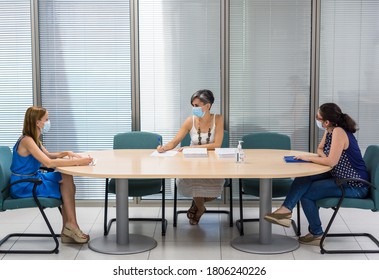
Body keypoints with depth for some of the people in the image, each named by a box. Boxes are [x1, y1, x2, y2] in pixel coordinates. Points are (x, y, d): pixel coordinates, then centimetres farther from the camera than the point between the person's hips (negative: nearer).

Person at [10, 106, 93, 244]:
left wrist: (65, 153, 2)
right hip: (23, 186, -9)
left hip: (34, 178, 9)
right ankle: (71, 226, 2)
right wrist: (78, 161, -30)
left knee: (67, 180, -3)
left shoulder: (34, 139, 8)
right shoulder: (26, 141, -22)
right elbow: (48, 163, -31)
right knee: (66, 186, -10)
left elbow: (48, 155, 23)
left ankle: (67, 231, -4)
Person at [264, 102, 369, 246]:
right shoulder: (329, 131, 6)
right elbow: (320, 149, 20)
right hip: (339, 177, 9)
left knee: (305, 193, -11)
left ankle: (317, 234, 4)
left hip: (354, 185, -9)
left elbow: (331, 162, -27)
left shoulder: (338, 132, -23)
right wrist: (324, 156, -3)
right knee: (303, 179, -7)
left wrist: (309, 158, -13)